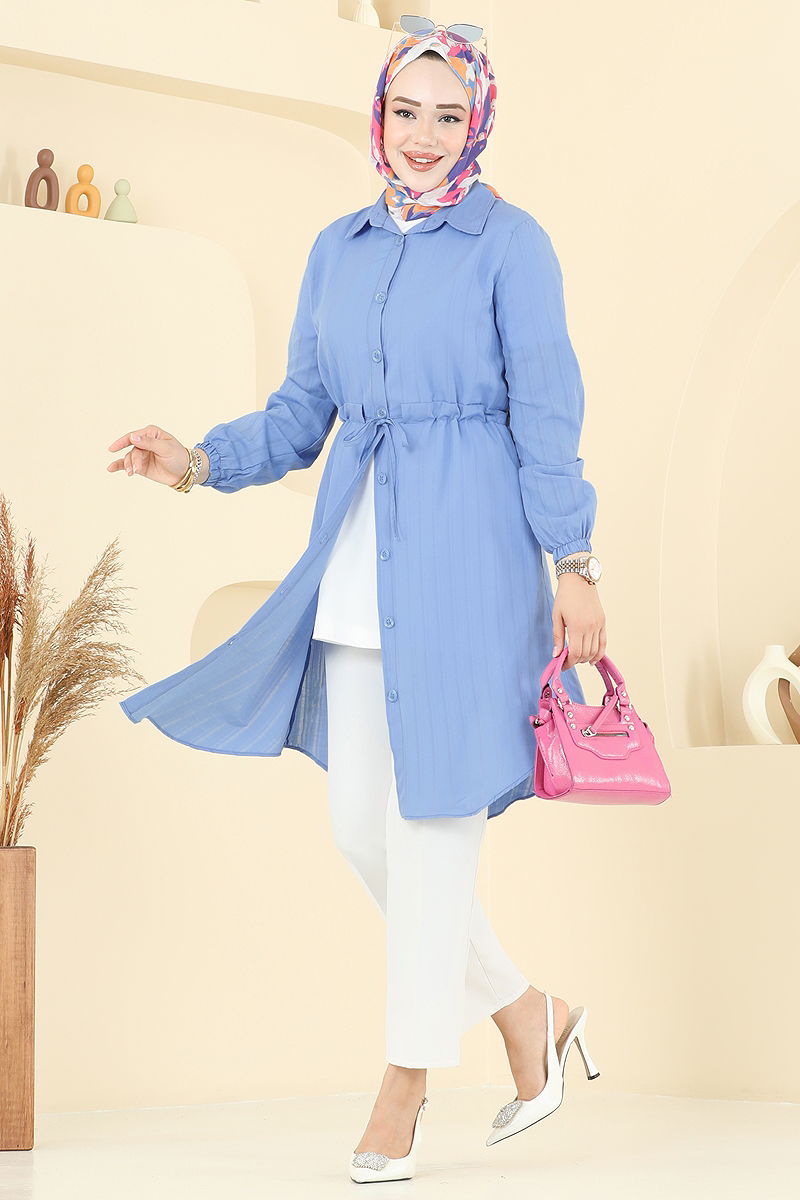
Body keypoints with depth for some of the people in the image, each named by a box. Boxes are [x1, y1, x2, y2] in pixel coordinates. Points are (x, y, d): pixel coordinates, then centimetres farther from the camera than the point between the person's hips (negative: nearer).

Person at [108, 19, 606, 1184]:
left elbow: (547, 418, -5)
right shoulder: (339, 247, 13)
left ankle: (403, 1090, 13)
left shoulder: (509, 241, -2)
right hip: (358, 562, 6)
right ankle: (529, 1014, 26)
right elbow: (302, 412, 14)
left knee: (434, 821, -2)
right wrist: (200, 462, -1)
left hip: (464, 554, -6)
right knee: (362, 829, 6)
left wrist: (574, 566, -9)